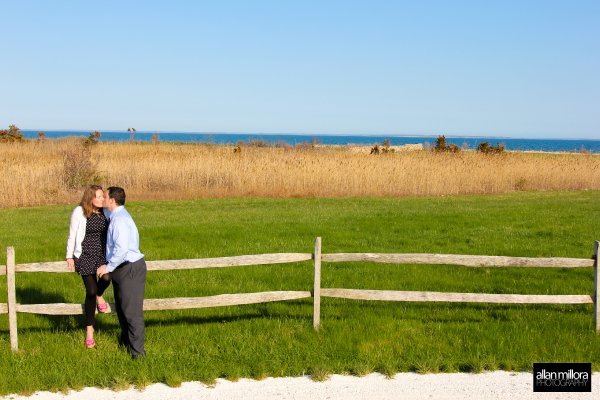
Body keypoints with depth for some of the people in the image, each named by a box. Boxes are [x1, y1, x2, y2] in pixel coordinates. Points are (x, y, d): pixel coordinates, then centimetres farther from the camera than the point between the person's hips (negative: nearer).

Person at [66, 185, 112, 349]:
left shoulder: (105, 212, 3)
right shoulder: (79, 212, -9)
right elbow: (72, 235, -2)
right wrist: (70, 256, -1)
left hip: (103, 253, 3)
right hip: (86, 255, -3)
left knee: (107, 278, -27)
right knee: (90, 291, -5)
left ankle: (99, 296, 12)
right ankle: (89, 330, 11)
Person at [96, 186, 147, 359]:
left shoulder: (120, 220, -21)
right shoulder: (115, 216, 11)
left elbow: (122, 249, -28)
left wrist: (108, 267, -20)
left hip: (130, 269, -10)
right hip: (121, 268, 10)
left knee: (132, 310, -3)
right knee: (121, 307, 22)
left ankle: (137, 351, 6)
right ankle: (126, 341, 40)